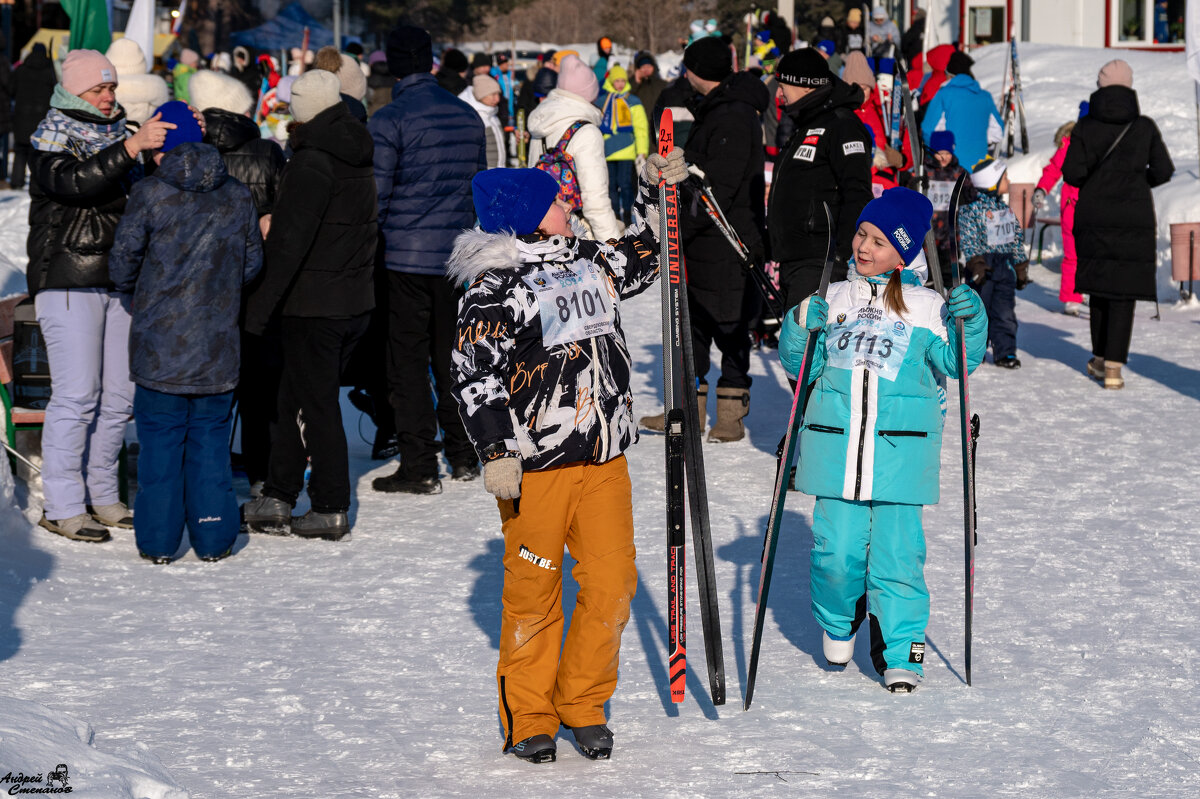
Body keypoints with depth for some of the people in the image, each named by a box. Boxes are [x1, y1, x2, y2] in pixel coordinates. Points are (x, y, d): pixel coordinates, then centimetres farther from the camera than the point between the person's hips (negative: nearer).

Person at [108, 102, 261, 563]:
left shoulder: (149, 195, -8)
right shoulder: (238, 199, 2)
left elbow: (122, 264, -5)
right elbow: (252, 264, 7)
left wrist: (138, 291, 17)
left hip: (159, 347, -2)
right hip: (217, 351, 2)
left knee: (160, 439, 6)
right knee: (210, 439, 11)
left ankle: (158, 540, 8)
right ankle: (213, 537, 13)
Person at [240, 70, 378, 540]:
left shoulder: (312, 161, -16)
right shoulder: (357, 160, 11)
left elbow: (290, 241, -22)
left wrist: (261, 304, -20)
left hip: (314, 305, -8)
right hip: (356, 302, 8)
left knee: (315, 405, 0)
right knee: (295, 399, 15)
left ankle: (330, 512, 4)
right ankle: (277, 500, 20)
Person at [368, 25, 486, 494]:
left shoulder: (390, 120, -11)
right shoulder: (468, 116, 8)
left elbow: (375, 195, -12)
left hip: (406, 257, -5)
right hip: (458, 257, 5)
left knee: (408, 362, -1)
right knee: (452, 358, 15)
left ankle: (419, 468, -2)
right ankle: (463, 458, 20)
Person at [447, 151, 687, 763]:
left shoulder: (590, 262, 14)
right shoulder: (496, 288, -8)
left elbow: (641, 259, 34)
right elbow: (474, 375, -12)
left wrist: (656, 193, 23)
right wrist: (496, 453, -17)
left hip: (604, 457, 6)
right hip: (536, 463, -6)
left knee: (612, 585, 4)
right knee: (533, 591, 2)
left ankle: (584, 707, 19)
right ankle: (528, 719, 15)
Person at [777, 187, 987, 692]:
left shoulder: (927, 307, 7)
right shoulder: (833, 300, 11)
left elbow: (953, 365, 2)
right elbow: (800, 366, 12)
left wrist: (970, 323, -13)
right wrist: (801, 328, -7)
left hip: (900, 453, -1)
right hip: (836, 447, 1)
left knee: (896, 550, -5)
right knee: (837, 548, -1)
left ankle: (901, 651, 6)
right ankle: (838, 624, 27)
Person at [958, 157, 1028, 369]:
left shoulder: (1006, 210, 12)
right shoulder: (972, 210, -9)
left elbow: (1017, 239, 18)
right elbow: (968, 240, -14)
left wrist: (1021, 269, 17)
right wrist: (976, 264, -24)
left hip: (1005, 266, 5)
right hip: (983, 269, -5)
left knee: (1005, 313, 2)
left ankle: (1005, 352, 7)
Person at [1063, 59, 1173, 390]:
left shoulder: (1085, 127, -4)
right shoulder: (1145, 127, -3)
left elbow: (1072, 173, -9)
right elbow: (1163, 171, -4)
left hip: (1093, 218, 1)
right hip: (1134, 219, -1)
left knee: (1099, 288, 16)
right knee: (1124, 293, 0)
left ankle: (1100, 358, 25)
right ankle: (1113, 367, -8)